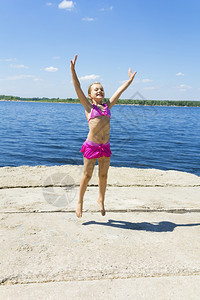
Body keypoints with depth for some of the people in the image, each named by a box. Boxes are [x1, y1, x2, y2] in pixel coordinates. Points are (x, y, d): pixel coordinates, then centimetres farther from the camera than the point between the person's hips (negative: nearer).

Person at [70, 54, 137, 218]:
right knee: (87, 175, 6)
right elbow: (77, 87, -6)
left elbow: (120, 90, 18)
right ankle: (80, 202, 25)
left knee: (103, 175, 13)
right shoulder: (88, 106, 1)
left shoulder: (107, 105, 11)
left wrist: (130, 79, 26)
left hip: (105, 146, 4)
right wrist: (73, 68, -12)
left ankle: (101, 200, 34)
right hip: (91, 146, -4)